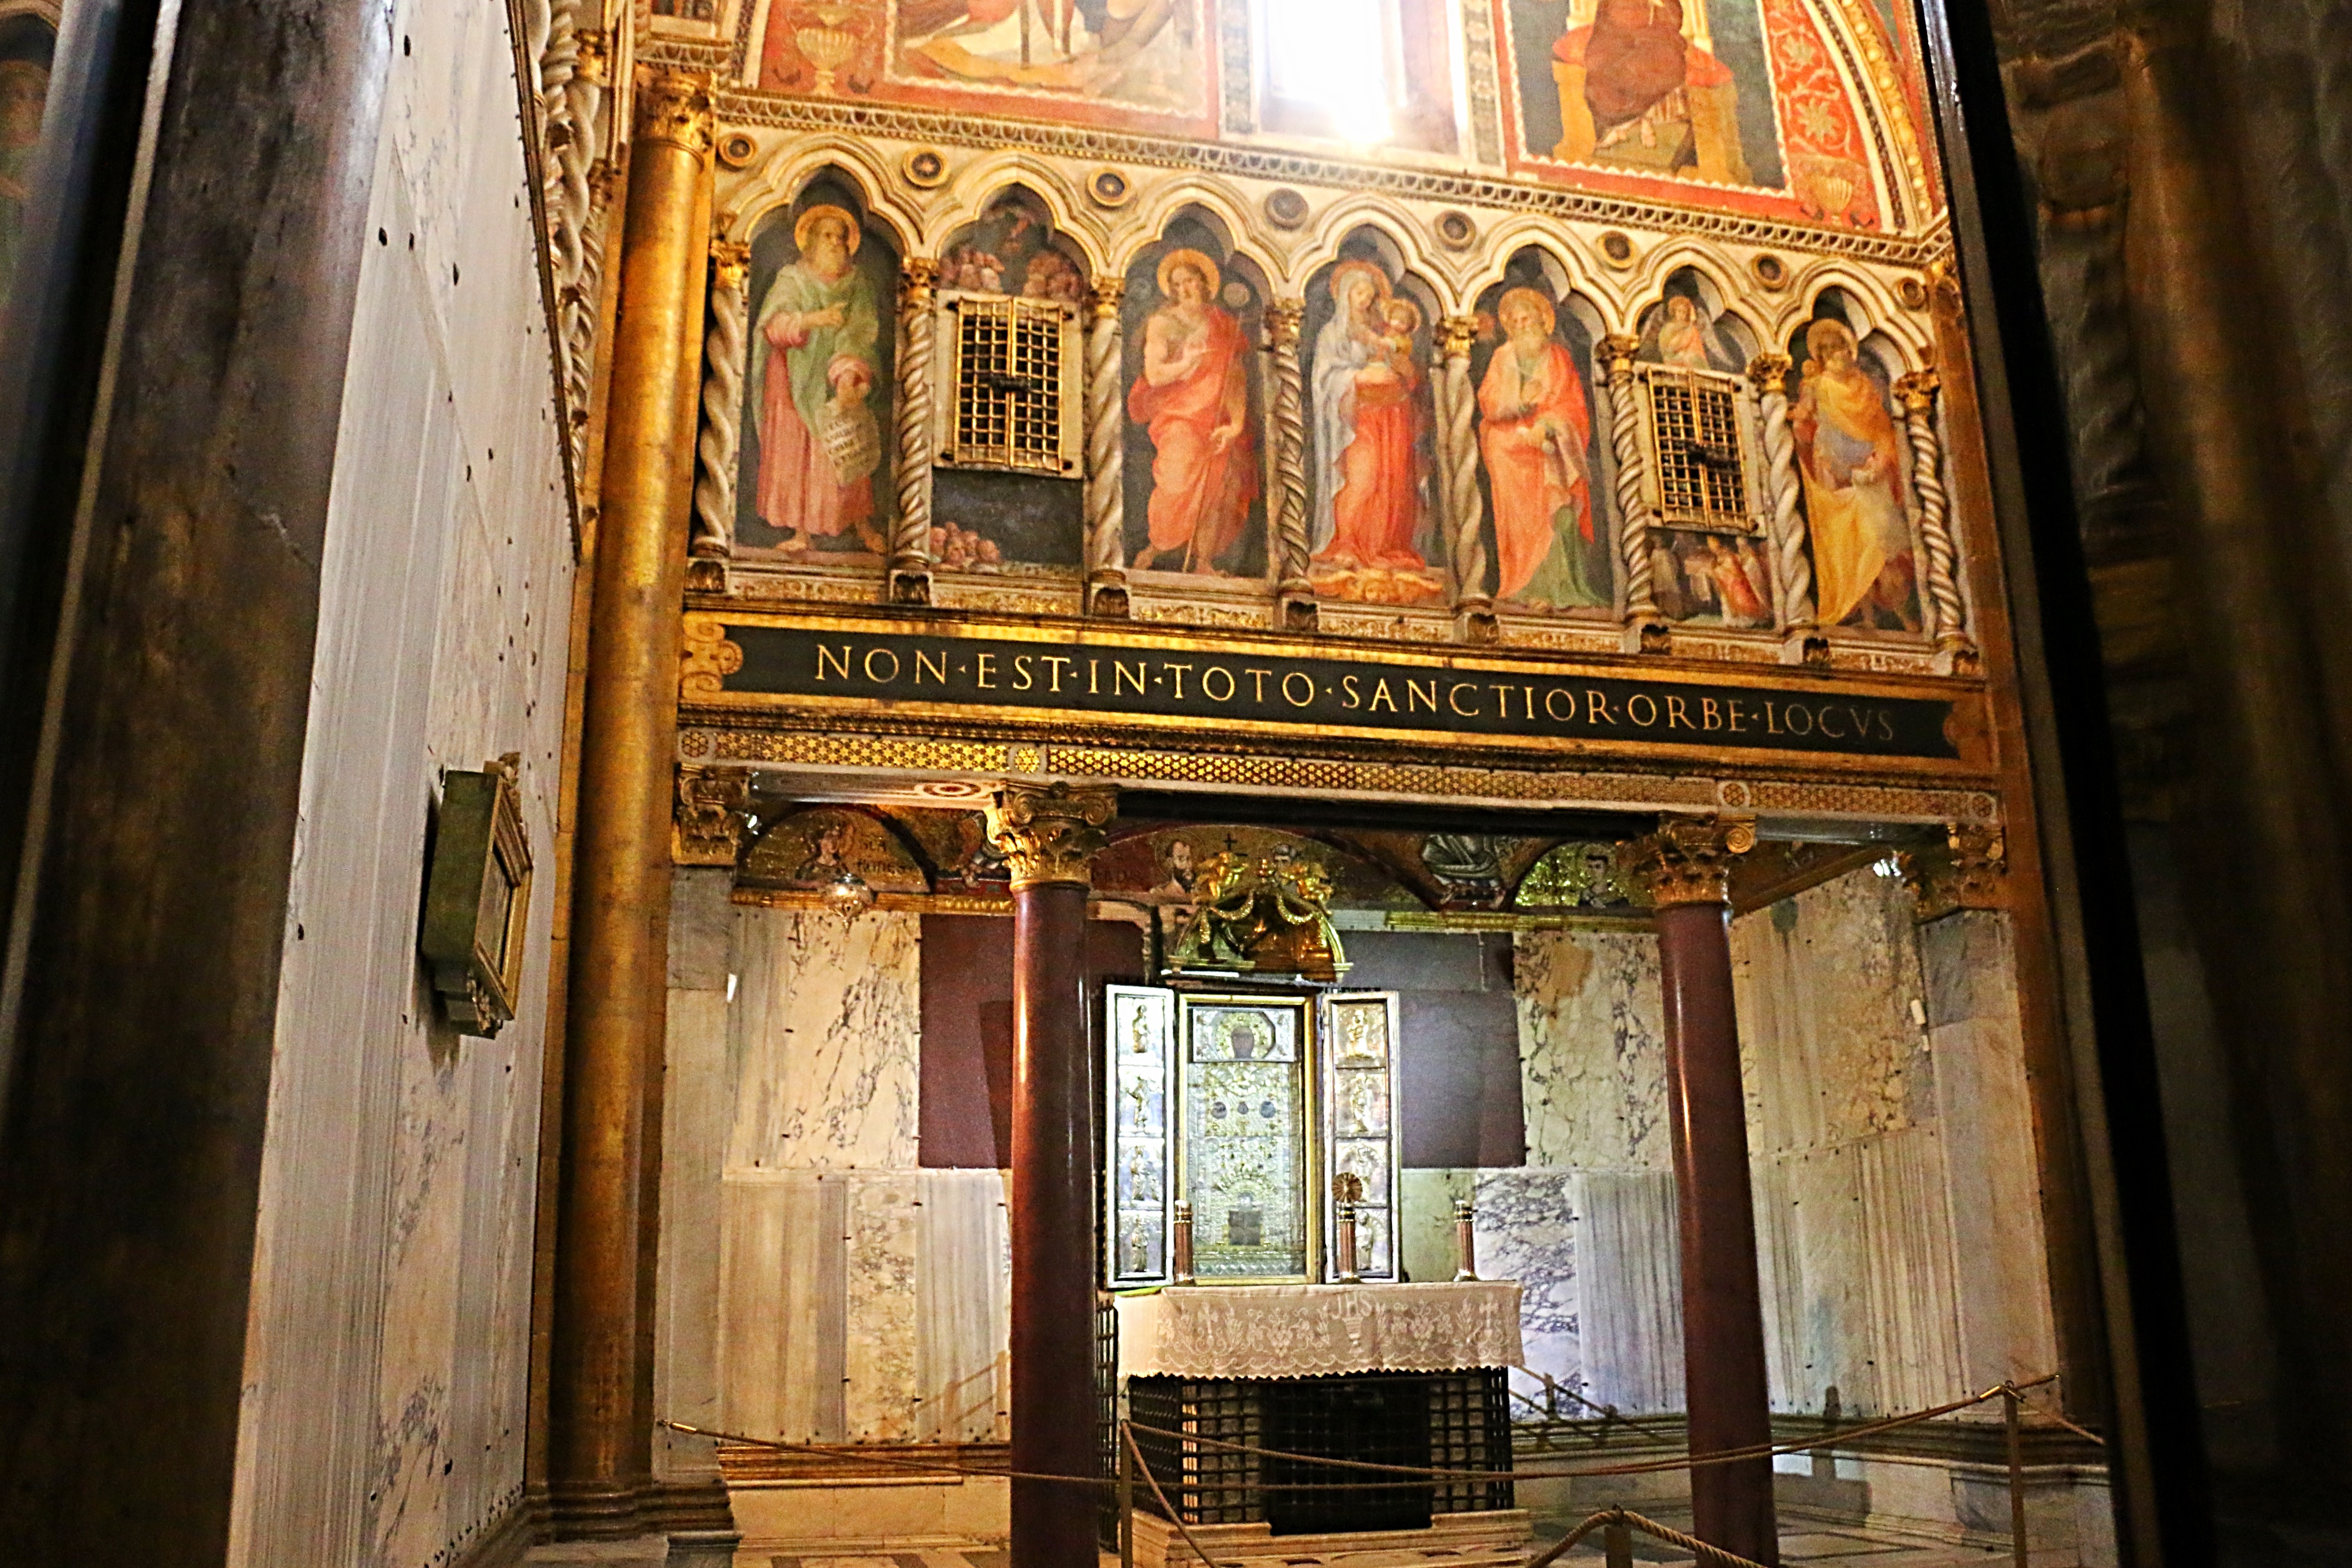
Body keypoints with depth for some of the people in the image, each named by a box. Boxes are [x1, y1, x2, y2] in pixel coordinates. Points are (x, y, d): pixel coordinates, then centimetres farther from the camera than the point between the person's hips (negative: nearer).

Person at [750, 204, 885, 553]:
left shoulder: (858, 286, 7)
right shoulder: (791, 280, 5)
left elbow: (860, 333, -9)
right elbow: (774, 326, -11)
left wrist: (849, 374, -27)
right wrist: (813, 319, -31)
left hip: (837, 384, 0)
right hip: (796, 383, 0)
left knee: (846, 455, -5)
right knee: (794, 455, -4)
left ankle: (863, 527, 3)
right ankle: (800, 532, -2)